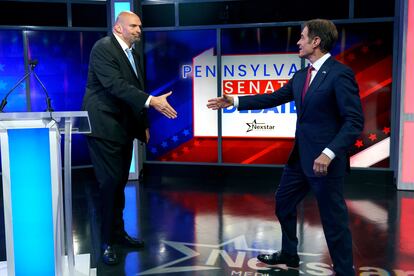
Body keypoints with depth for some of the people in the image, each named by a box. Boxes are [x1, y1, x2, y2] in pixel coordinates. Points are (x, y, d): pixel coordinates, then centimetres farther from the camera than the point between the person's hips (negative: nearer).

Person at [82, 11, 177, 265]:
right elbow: (116, 85, -25)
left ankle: (118, 232, 26)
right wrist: (151, 101, -30)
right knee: (111, 182, -7)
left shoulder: (132, 53, 14)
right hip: (104, 127, -8)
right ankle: (107, 242, 6)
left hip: (124, 127, 8)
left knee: (120, 181, 13)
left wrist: (144, 124, 16)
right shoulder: (103, 48, -12)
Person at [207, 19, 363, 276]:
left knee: (333, 218, 3)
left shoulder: (340, 73, -15)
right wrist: (234, 101, 13)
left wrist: (329, 153, -28)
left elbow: (355, 121, -19)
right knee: (284, 202, 21)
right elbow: (274, 98, 15)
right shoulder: (301, 76, 10)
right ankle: (289, 254, 41)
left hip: (325, 158, -9)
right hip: (300, 156, 9)